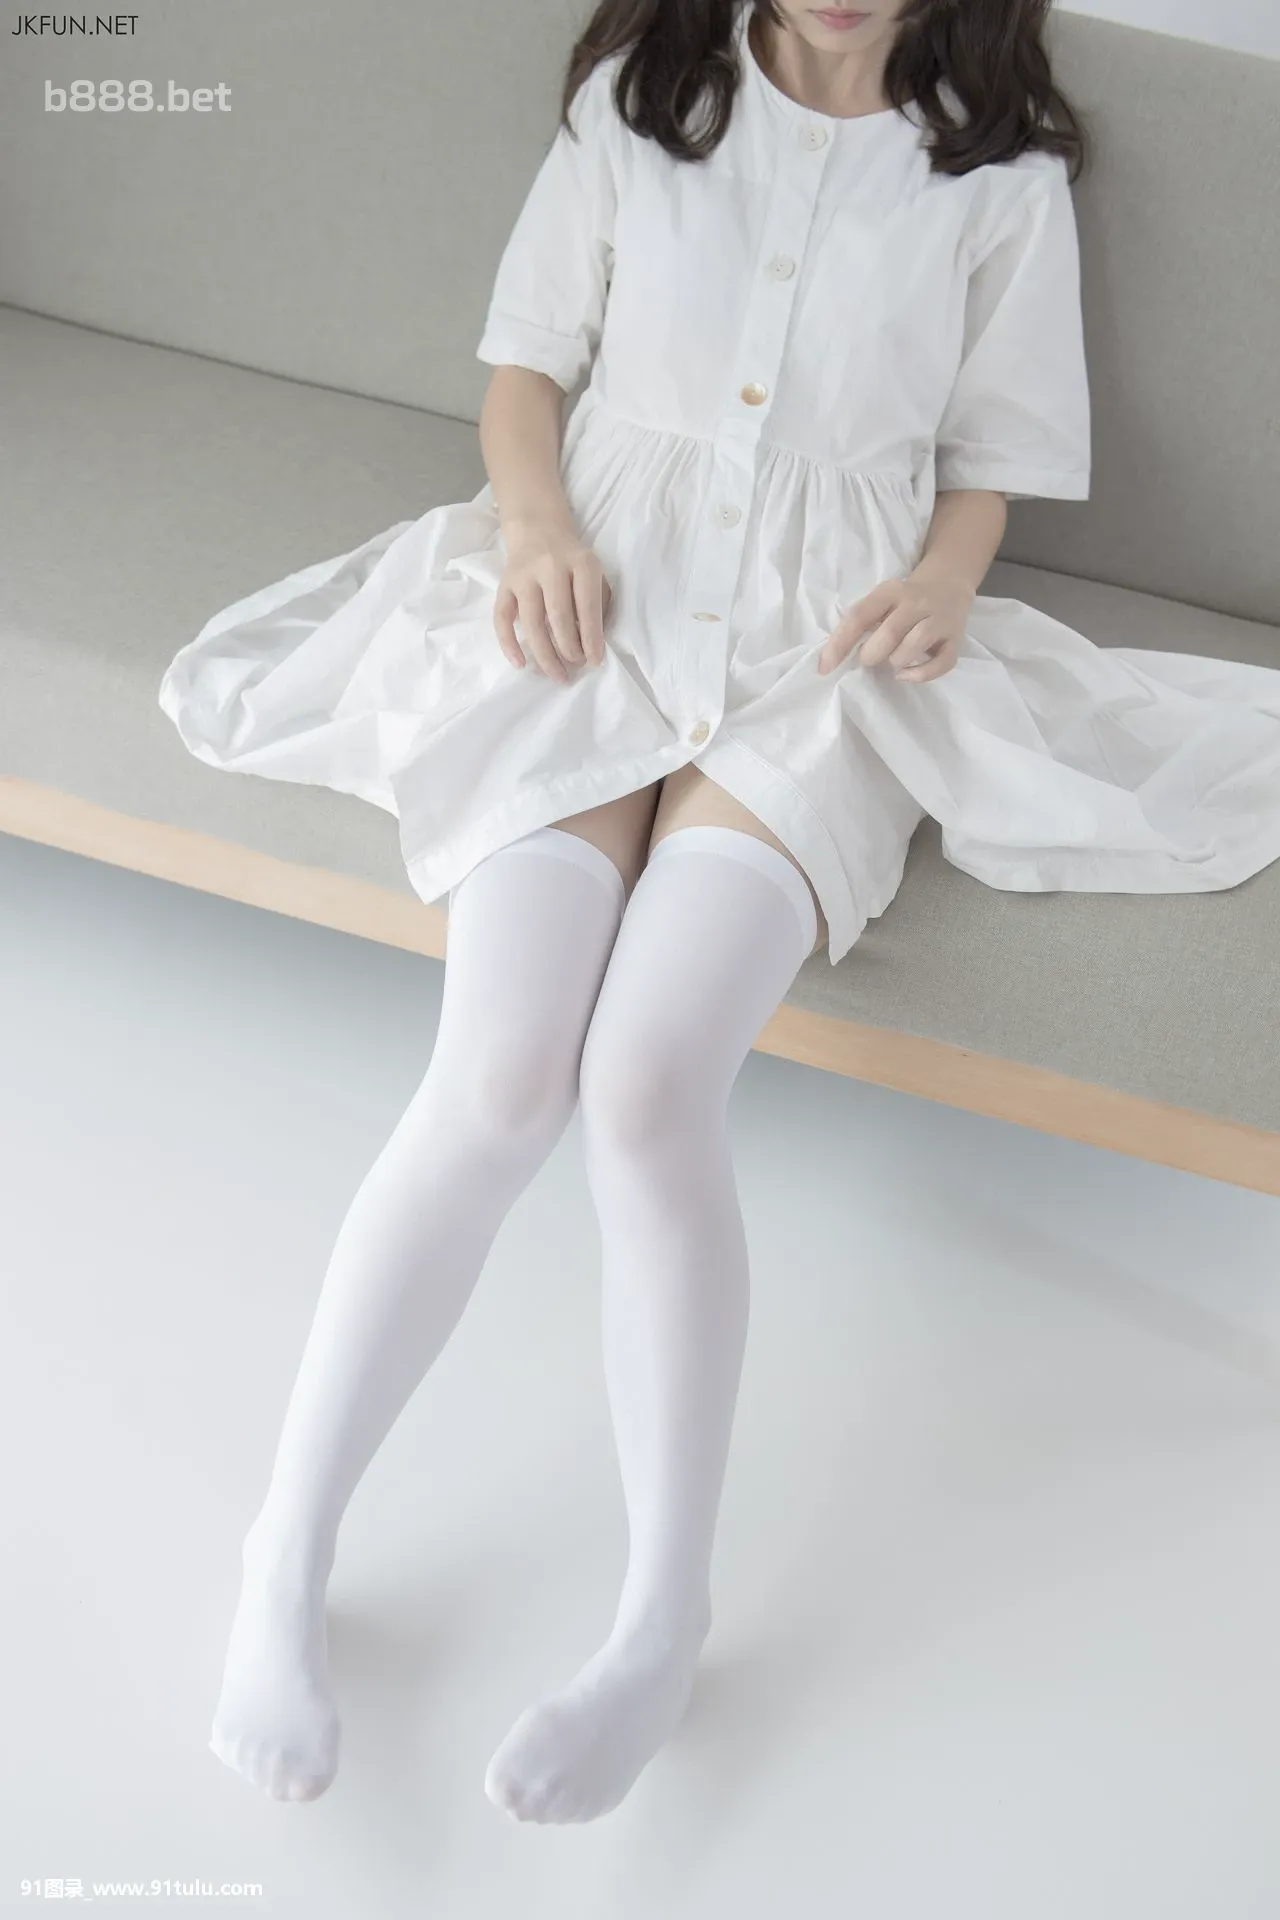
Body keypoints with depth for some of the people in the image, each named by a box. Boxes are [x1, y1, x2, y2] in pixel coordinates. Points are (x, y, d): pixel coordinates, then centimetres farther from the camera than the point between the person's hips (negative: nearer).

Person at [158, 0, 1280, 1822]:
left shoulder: (1002, 174, 11)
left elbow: (988, 462, 14)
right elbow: (527, 365, 14)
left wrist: (943, 580, -7)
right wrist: (539, 524, -5)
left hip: (820, 662, -1)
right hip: (595, 620, 1)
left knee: (646, 1086, -26)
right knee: (495, 1083, -22)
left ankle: (664, 1628, -14)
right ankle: (284, 1564, -10)